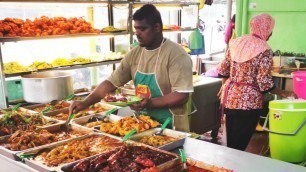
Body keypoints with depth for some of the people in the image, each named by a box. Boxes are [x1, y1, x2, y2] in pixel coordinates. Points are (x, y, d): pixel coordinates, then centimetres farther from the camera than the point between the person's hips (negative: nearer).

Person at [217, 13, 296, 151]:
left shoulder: (236, 42, 5)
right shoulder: (264, 50, -13)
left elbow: (223, 70, 10)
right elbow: (264, 83, -16)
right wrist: (284, 93, -2)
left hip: (229, 97, 7)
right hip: (248, 102, -6)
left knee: (230, 142, 19)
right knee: (239, 145, 5)